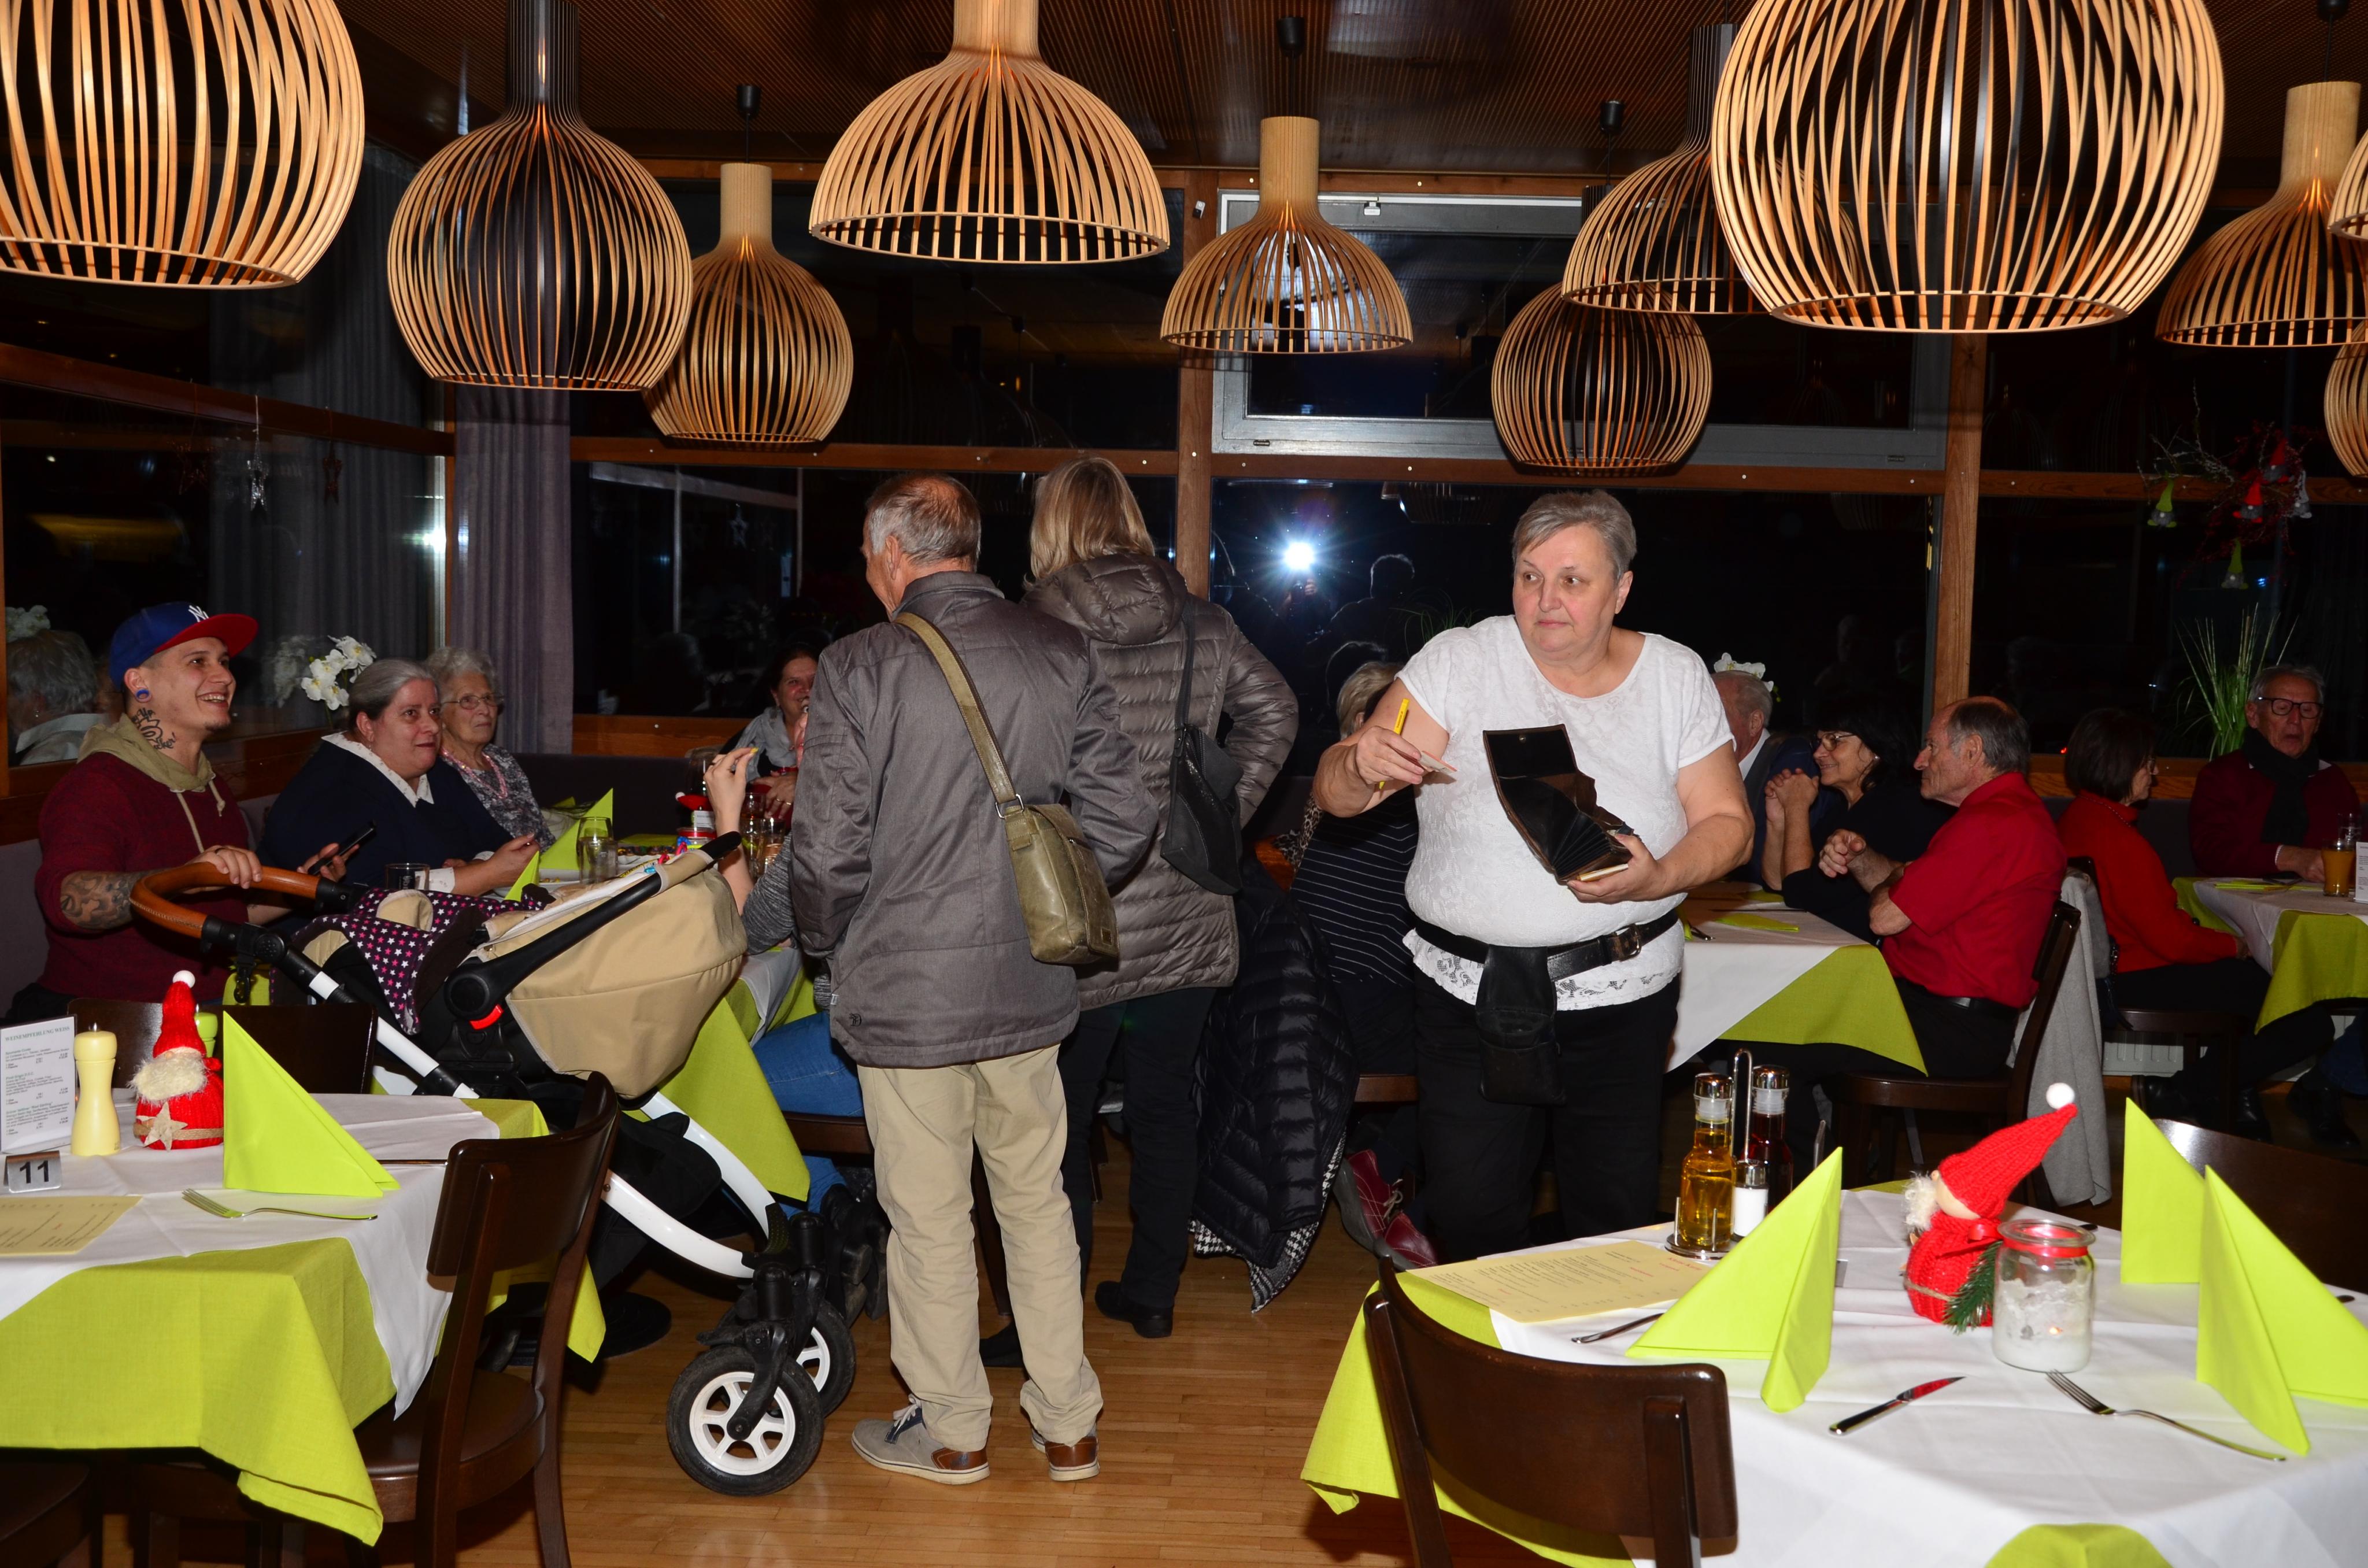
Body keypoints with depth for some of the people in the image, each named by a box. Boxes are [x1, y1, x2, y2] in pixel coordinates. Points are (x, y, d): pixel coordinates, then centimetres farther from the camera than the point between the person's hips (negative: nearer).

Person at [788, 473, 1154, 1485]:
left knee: (929, 1220, 12)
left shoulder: (858, 668, -12)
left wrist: (831, 949, 6)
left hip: (904, 993, -3)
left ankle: (951, 1430, 29)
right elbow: (1125, 820, -2)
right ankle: (1068, 1425, 28)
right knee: (1036, 1201, 18)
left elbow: (829, 852, -13)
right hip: (1030, 989, 4)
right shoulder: (1061, 653, -1)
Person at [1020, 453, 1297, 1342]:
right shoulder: (1203, 627, 3)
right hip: (1188, 921, 5)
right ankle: (1152, 1295, 29)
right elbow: (1274, 710, 12)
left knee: (1056, 1127, 8)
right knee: (1165, 1109, 17)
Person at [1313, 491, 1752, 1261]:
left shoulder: (1676, 677, 2)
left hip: (1619, 991, 1)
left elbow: (1726, 821, 6)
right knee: (1469, 1215, 4)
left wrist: (1659, 879, -15)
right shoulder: (1459, 661, -4)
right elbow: (1337, 793, -8)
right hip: (1468, 989, -1)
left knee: (1617, 1213, 9)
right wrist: (1362, 766, -32)